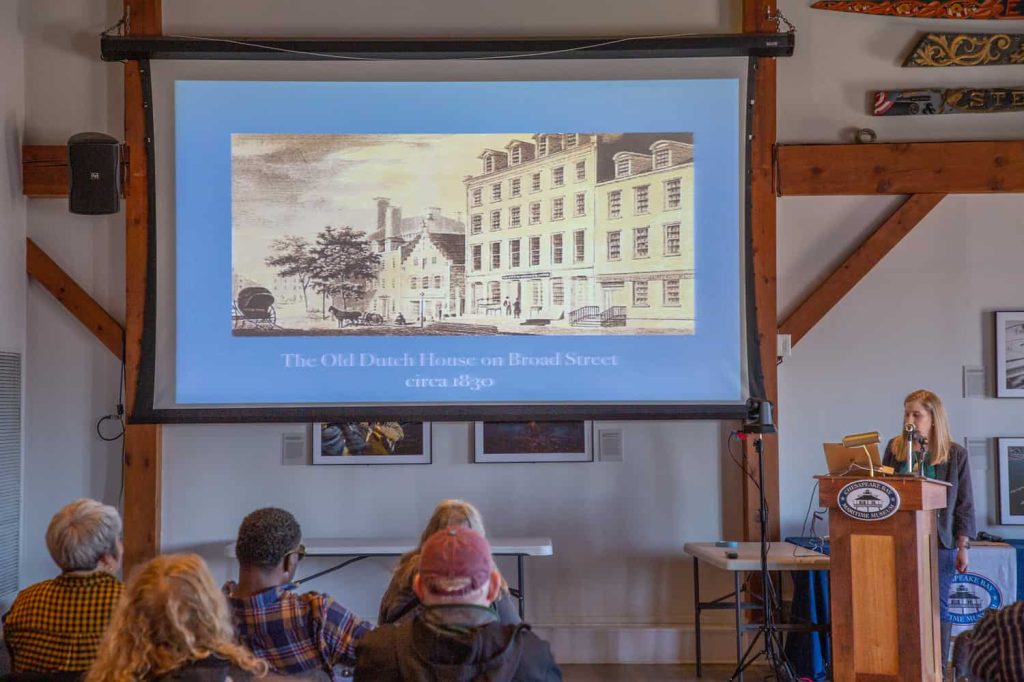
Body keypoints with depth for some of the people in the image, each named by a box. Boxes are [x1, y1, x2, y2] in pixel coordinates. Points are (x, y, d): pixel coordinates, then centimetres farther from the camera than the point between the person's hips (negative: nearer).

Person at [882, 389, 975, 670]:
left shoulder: (955, 454, -1)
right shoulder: (895, 448, 4)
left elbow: (964, 505, 0)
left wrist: (963, 547, -3)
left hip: (939, 544, -2)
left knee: (938, 610, 6)